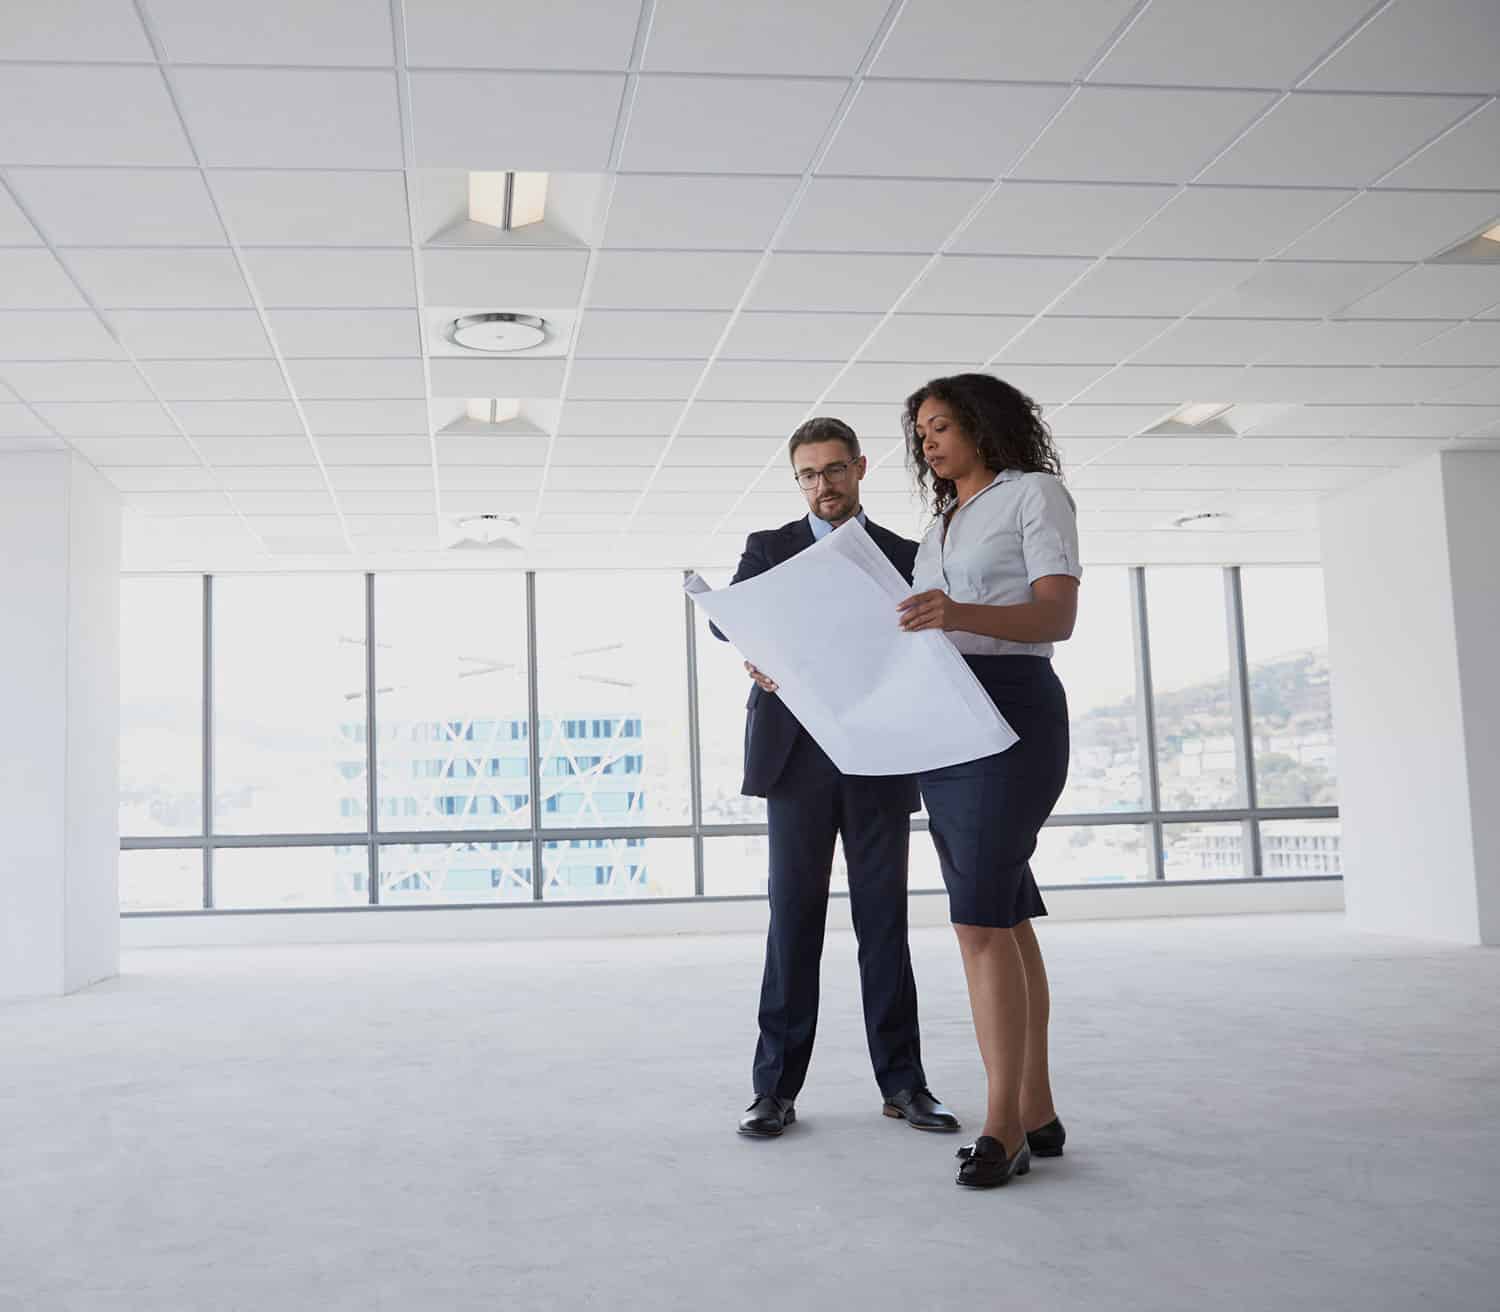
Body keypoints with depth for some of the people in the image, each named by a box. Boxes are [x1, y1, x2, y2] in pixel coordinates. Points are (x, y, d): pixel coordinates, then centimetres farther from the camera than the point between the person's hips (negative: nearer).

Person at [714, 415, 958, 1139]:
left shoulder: (903, 555, 14)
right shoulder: (769, 548, 11)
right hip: (798, 753, -1)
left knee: (884, 917, 4)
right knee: (794, 916, -1)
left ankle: (901, 1080, 10)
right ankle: (777, 1085, 4)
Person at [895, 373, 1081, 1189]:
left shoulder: (1036, 492, 0)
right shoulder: (941, 525, 22)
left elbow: (1058, 616, -13)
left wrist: (961, 613, -30)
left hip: (1010, 711, -7)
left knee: (981, 918, -15)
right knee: (1003, 918, 6)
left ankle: (1002, 1128, -11)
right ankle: (1036, 1113, 10)